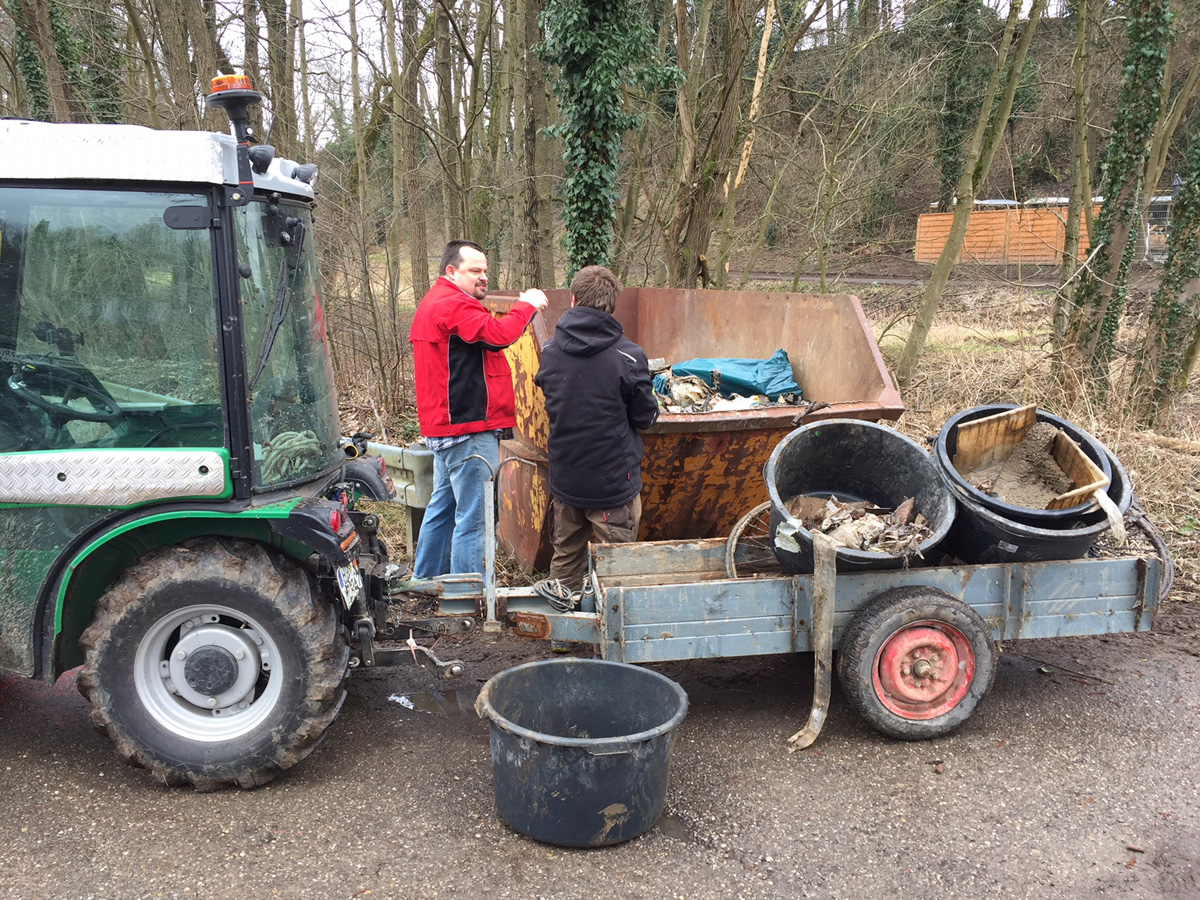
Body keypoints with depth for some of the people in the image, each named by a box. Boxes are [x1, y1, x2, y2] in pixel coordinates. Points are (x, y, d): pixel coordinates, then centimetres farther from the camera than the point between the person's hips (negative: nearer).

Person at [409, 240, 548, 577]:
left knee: (442, 508, 20)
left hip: (445, 427, 11)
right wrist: (527, 305, -12)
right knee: (472, 518, -7)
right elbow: (498, 334, -26)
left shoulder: (434, 304, 22)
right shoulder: (454, 305, -14)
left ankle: (425, 582, 30)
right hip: (469, 429, -11)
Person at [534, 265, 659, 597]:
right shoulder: (628, 355, -17)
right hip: (613, 478, -5)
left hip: (564, 478, 5)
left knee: (566, 551, 20)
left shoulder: (549, 350, -3)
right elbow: (645, 416, -6)